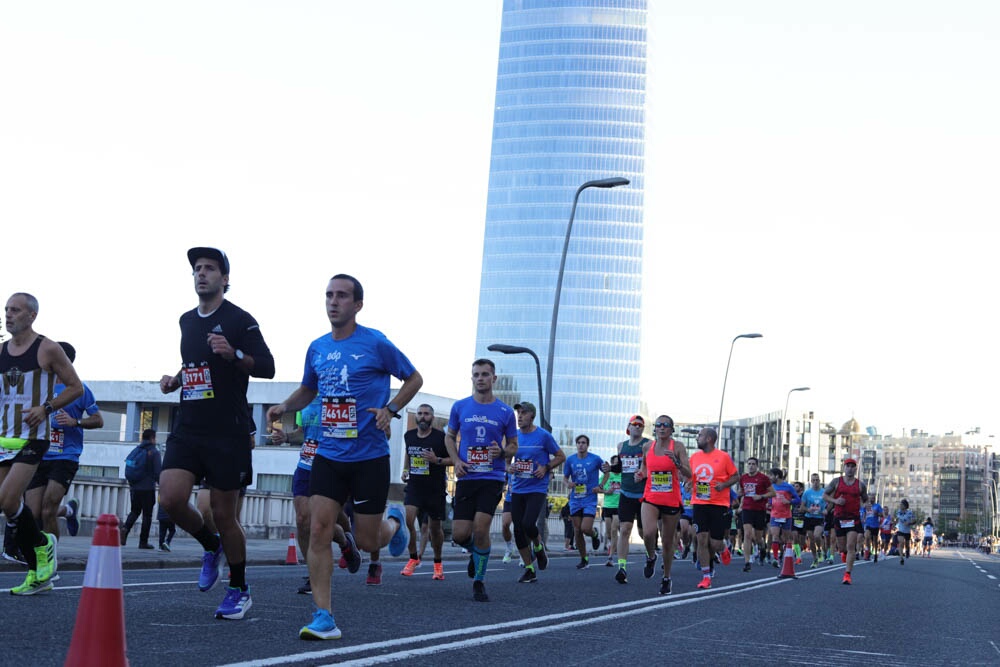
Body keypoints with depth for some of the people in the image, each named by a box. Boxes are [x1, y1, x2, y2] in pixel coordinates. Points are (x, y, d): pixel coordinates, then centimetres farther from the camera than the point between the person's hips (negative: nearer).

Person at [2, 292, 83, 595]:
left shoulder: (47, 349, -5)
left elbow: (76, 387, -2)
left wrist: (46, 408, -14)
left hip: (33, 437, -6)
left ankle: (42, 544, 8)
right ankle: (38, 574, 13)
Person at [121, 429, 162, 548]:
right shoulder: (154, 452, -7)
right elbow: (158, 472, -12)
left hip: (135, 488, 5)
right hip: (148, 488, -5)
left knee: (134, 511, 17)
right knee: (147, 514, 3)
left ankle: (126, 528, -11)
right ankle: (143, 542, 2)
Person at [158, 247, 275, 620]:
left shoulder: (239, 320, -5)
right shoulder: (187, 321, 15)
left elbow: (267, 367, -10)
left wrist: (234, 353, -26)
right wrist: (175, 380, 11)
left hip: (227, 432, -5)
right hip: (188, 428, 5)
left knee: (224, 513, 0)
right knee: (171, 498, -13)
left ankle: (239, 590, 18)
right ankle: (211, 547, 17)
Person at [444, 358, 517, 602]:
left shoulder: (505, 412, 3)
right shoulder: (460, 407, 5)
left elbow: (513, 445, 11)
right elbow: (450, 437, 16)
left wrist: (503, 452, -12)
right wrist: (456, 461, -1)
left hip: (492, 478, -2)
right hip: (466, 478, 2)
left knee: (481, 528, -14)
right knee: (460, 534, -5)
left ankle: (479, 581, 4)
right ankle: (475, 552, 32)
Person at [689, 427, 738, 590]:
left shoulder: (723, 457, -5)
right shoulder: (694, 457, 7)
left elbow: (736, 476, 2)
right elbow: (690, 476, 20)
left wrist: (724, 485, -15)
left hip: (719, 504, -3)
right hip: (699, 503, 3)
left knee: (715, 543, -3)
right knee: (702, 539, -6)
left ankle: (723, 550, 36)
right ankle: (706, 576, 1)